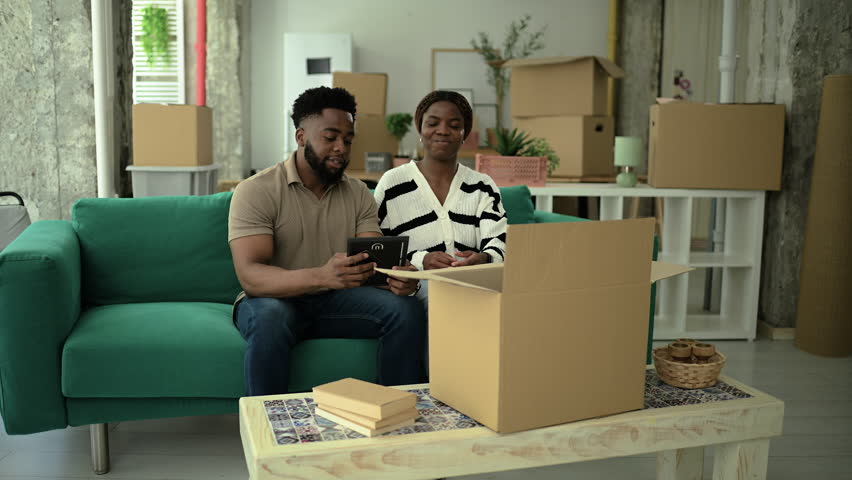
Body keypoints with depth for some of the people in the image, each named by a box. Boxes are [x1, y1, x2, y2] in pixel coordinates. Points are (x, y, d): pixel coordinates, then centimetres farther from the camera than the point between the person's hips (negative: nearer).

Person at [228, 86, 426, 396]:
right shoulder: (256, 191, -10)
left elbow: (376, 262, -1)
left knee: (407, 309, -21)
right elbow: (249, 276, -22)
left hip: (335, 300, 4)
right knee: (271, 318, -38)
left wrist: (396, 276, -28)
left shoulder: (358, 193, 8)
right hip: (275, 299, -4)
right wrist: (321, 276, -40)